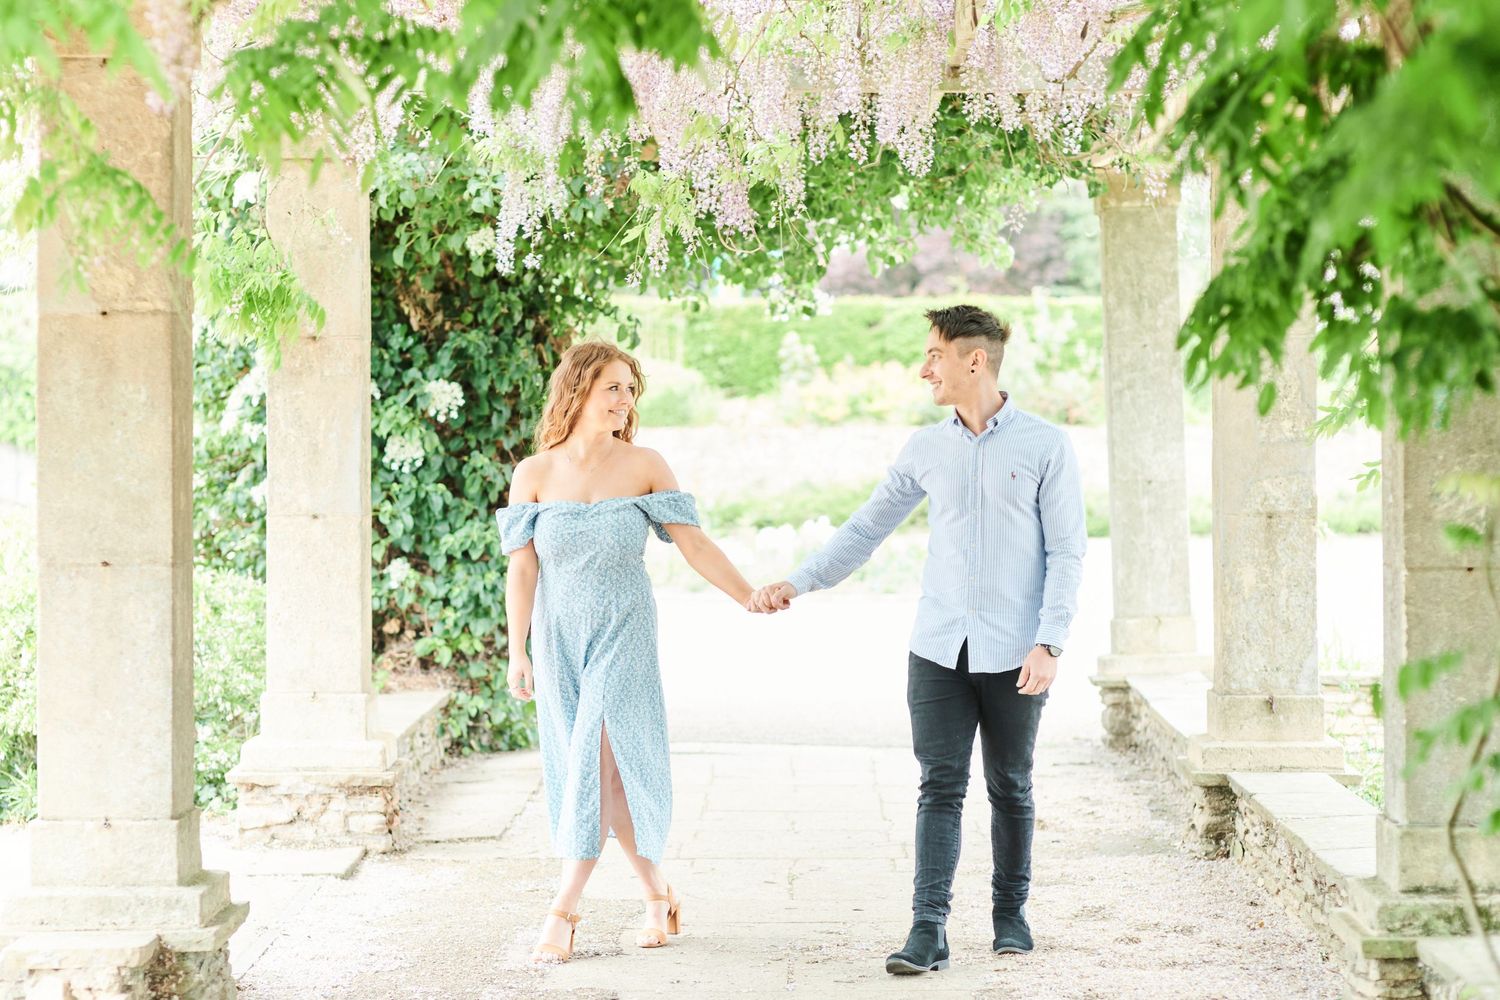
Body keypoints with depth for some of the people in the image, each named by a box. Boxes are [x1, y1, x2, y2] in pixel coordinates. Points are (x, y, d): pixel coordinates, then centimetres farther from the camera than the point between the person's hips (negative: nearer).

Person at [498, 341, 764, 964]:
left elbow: (695, 545, -2)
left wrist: (752, 600, -5)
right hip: (560, 639, 2)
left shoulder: (644, 467, -4)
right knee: (607, 770, 3)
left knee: (600, 761, -12)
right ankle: (657, 894, 18)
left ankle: (563, 910, -9)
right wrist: (517, 653, -4)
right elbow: (522, 568, -1)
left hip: (624, 636, -2)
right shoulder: (534, 475, -1)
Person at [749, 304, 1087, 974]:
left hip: (1014, 655, -2)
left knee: (1010, 788, 9)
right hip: (939, 649, 3)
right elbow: (866, 529, 14)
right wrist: (797, 584, 6)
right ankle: (928, 930, -7)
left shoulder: (1045, 446, -2)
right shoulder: (925, 449, 9)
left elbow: (1066, 552, -4)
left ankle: (1011, 912, 25)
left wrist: (1048, 644, -13)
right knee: (940, 787, -4)